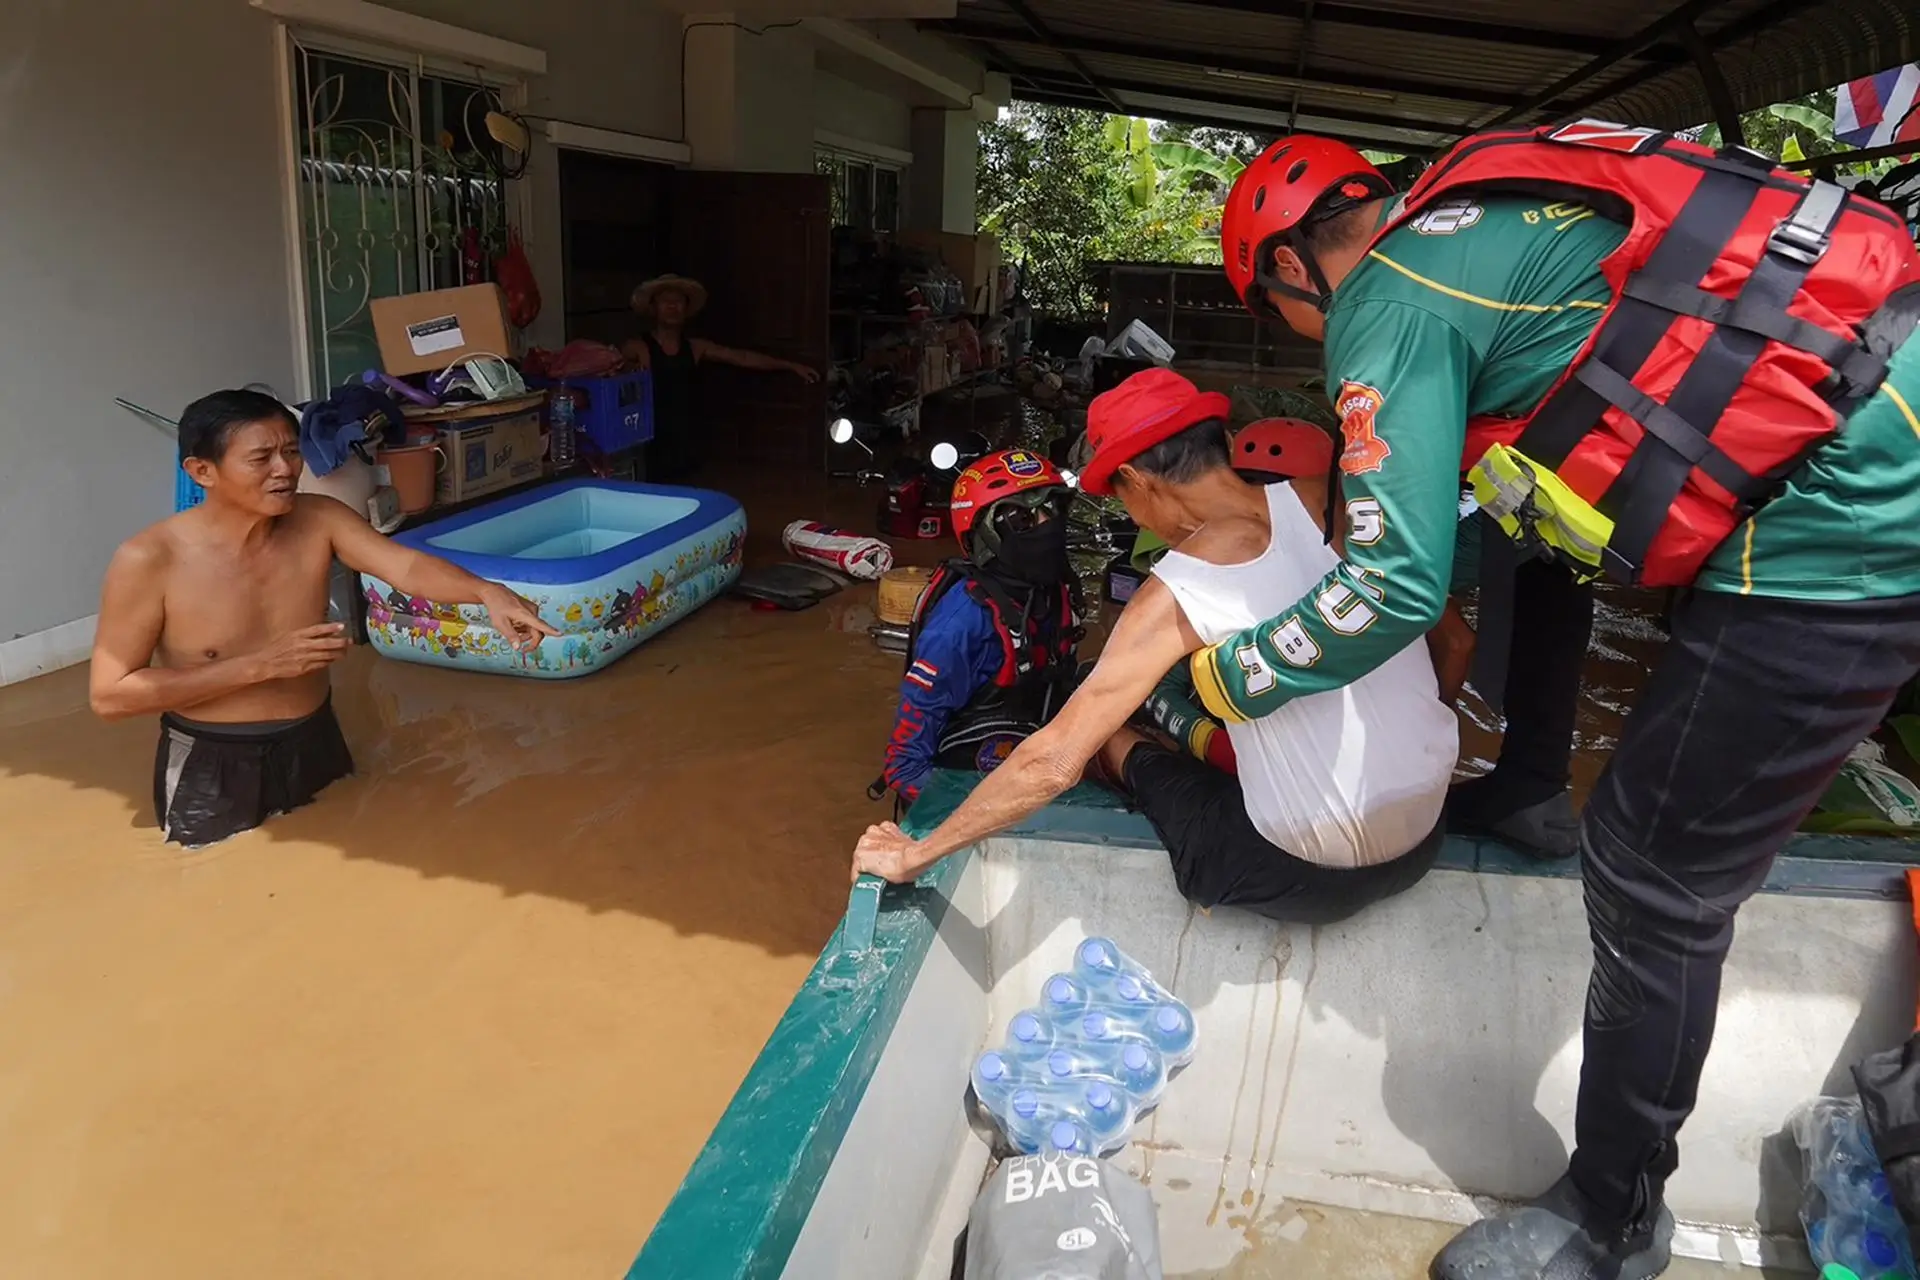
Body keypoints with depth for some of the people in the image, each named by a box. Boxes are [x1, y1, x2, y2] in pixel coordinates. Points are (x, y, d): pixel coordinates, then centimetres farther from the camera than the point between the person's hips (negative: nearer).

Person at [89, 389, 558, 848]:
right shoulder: (148, 560, -18)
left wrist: (487, 592, -46)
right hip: (211, 774, -4)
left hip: (315, 748, 4)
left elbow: (407, 566, -24)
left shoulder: (319, 521, -9)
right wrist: (260, 665, -23)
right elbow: (109, 695, -17)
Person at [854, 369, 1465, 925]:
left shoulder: (1175, 597, -17)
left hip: (1315, 877, -5)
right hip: (1428, 839, 6)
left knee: (1114, 738, 15)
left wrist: (912, 856, -9)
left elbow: (1053, 762, -19)